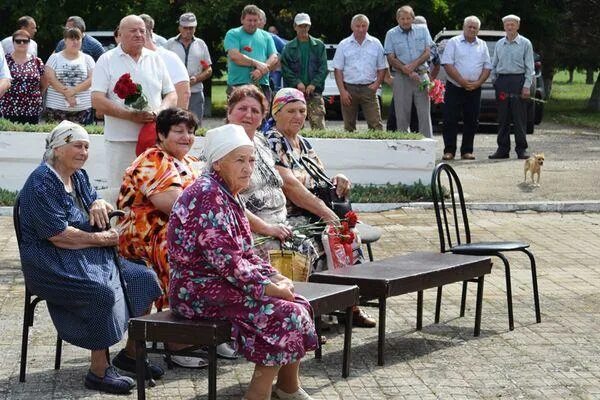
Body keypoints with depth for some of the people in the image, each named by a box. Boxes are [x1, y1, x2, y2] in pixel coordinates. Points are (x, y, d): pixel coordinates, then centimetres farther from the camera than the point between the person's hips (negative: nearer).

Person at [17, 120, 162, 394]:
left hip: (89, 256, 10)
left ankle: (132, 351, 9)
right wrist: (101, 239, -14)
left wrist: (99, 205, 0)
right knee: (103, 293, -33)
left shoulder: (78, 176, 13)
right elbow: (58, 235, -22)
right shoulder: (42, 182, -16)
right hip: (52, 264, -10)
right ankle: (99, 371, -25)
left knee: (144, 278, -1)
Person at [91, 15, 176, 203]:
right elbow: (97, 101, -6)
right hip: (120, 140, -3)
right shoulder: (107, 60, 3)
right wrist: (130, 115, -17)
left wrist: (160, 112, -8)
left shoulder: (155, 59, 14)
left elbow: (172, 95, 15)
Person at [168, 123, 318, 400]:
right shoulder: (207, 196, -18)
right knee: (284, 315, -20)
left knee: (299, 306, 2)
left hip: (220, 283, 10)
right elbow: (225, 259, -25)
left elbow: (245, 253, 17)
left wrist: (275, 278, 1)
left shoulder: (228, 195, 14)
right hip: (200, 291, -10)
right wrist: (268, 287, -19)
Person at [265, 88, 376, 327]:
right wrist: (326, 213, -22)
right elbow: (289, 185, -18)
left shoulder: (304, 144, 20)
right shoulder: (272, 142, -7)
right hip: (289, 219, -8)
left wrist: (337, 181, -3)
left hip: (312, 216, 8)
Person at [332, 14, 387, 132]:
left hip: (369, 88, 0)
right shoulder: (344, 45, 5)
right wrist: (342, 91, -6)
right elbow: (338, 70, 4)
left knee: (375, 124, -10)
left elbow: (382, 68, 12)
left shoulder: (375, 44, 8)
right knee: (349, 126, 4)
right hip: (349, 89, 0)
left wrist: (377, 84, -5)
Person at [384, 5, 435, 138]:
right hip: (401, 78, -1)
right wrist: (408, 72, -12)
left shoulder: (422, 30, 9)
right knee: (402, 115, 0)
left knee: (424, 114, -3)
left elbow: (427, 52, 4)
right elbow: (391, 58, -1)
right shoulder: (391, 34, 5)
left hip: (421, 76, 1)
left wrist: (413, 65, -13)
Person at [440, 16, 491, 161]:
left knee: (471, 121, 3)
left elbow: (487, 67, 9)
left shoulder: (482, 45, 12)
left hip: (474, 90, 3)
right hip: (454, 88, -3)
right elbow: (447, 64, -8)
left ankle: (467, 151, 10)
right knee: (450, 120, -5)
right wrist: (462, 82, -15)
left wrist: (478, 83, -8)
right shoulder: (454, 42, 1)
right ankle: (449, 151, 0)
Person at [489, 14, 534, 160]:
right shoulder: (499, 44, 13)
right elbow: (494, 65, 19)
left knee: (519, 118, -4)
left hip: (518, 81, -4)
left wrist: (527, 86, -10)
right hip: (502, 81, 4)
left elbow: (529, 67, -1)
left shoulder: (525, 44, 2)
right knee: (502, 118, 4)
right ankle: (503, 149, 9)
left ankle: (521, 149, 1)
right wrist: (494, 80, 7)